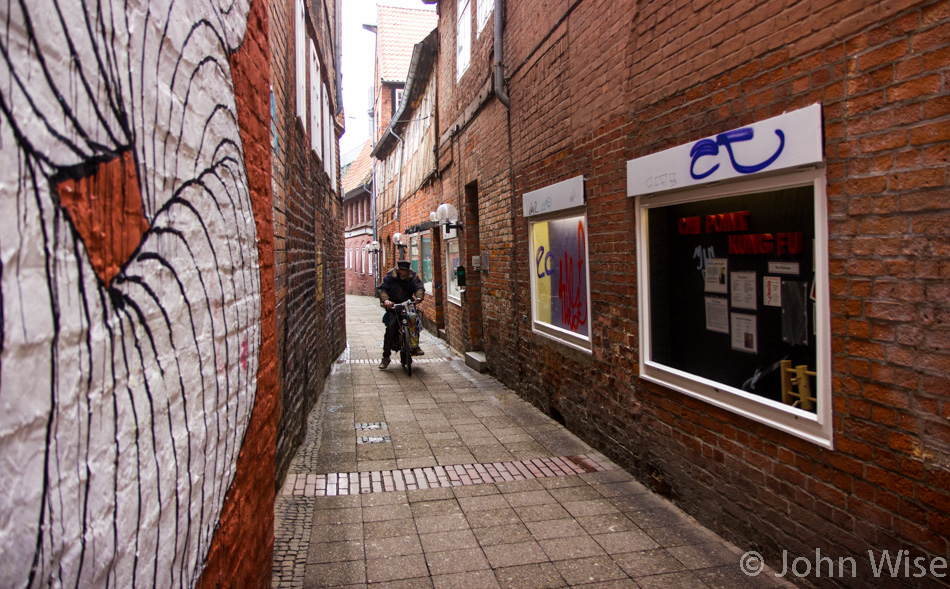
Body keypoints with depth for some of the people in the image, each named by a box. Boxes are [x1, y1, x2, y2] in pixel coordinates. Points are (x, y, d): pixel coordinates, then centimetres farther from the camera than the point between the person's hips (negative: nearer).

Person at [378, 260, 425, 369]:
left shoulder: (413, 276, 4)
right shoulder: (390, 276, 0)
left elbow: (419, 287, -6)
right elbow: (383, 289, -6)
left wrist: (418, 297, -29)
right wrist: (385, 299, -27)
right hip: (392, 306, -2)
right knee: (391, 327, -18)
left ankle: (415, 346, 3)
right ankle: (386, 357, -10)